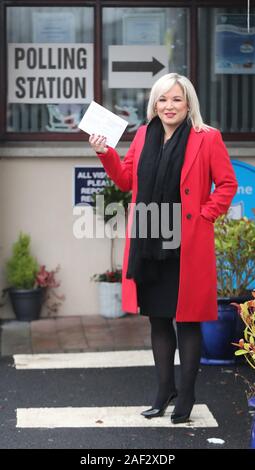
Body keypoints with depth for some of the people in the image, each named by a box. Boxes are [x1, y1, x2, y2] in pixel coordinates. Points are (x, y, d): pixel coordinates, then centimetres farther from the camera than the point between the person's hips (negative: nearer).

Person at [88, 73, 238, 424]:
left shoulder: (207, 138, -6)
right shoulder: (144, 136, 9)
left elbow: (227, 185, -4)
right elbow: (126, 179, 15)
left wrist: (204, 216, -9)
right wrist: (106, 154, 3)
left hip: (187, 247, -5)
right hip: (149, 244, 5)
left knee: (186, 320, 4)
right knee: (158, 318, 13)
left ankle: (186, 395, 16)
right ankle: (165, 389, 26)